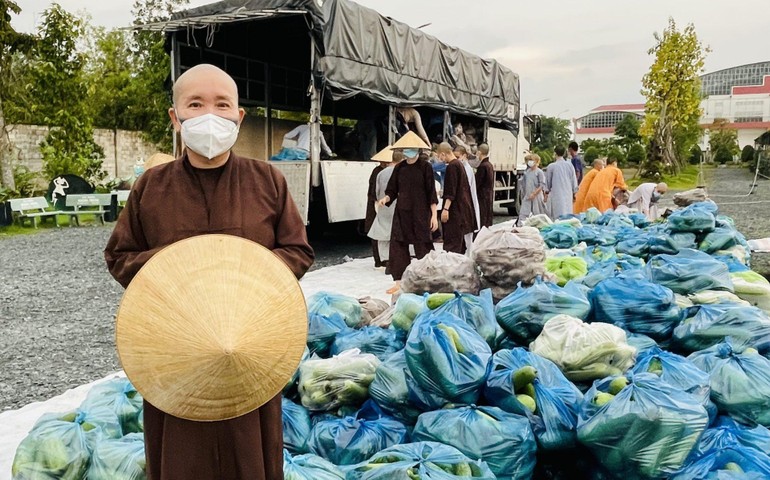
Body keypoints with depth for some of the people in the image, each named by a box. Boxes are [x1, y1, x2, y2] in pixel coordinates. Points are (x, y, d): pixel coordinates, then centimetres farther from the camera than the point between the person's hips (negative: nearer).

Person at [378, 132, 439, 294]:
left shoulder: (425, 167, -4)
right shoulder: (399, 168, 6)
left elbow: (431, 193, -5)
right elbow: (392, 191, 8)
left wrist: (434, 215, -8)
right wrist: (386, 198, -14)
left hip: (420, 213, -4)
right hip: (401, 213, 4)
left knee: (423, 246, 0)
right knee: (397, 246, 1)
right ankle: (399, 282, 9)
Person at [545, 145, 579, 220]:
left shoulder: (551, 166, -7)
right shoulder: (570, 165, 1)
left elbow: (548, 182, 4)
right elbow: (574, 180, 9)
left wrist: (546, 192, 21)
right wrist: (574, 193, 22)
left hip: (556, 195, -3)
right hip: (568, 194, 3)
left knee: (558, 216, -5)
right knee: (568, 215, 9)